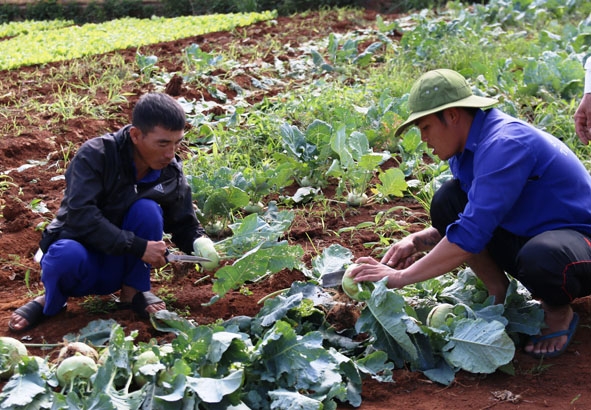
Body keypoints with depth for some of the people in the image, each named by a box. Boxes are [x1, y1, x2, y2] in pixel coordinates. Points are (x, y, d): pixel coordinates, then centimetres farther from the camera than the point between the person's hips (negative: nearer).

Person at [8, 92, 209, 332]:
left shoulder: (172, 175, -6)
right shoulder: (95, 155, -20)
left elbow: (186, 228, 4)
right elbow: (80, 215, -31)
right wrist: (139, 247, -34)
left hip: (120, 266, 3)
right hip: (82, 262, -3)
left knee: (147, 209, -25)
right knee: (68, 254, -40)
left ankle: (133, 291, -2)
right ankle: (51, 300, -3)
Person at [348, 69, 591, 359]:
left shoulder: (504, 145, -27)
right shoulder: (470, 145, 1)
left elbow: (470, 236, -32)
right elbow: (475, 219, 11)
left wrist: (401, 277, -26)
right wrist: (417, 241, -7)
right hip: (528, 236, 8)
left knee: (541, 258, -42)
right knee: (448, 200, -7)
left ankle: (559, 312, -6)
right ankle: (500, 298, 3)